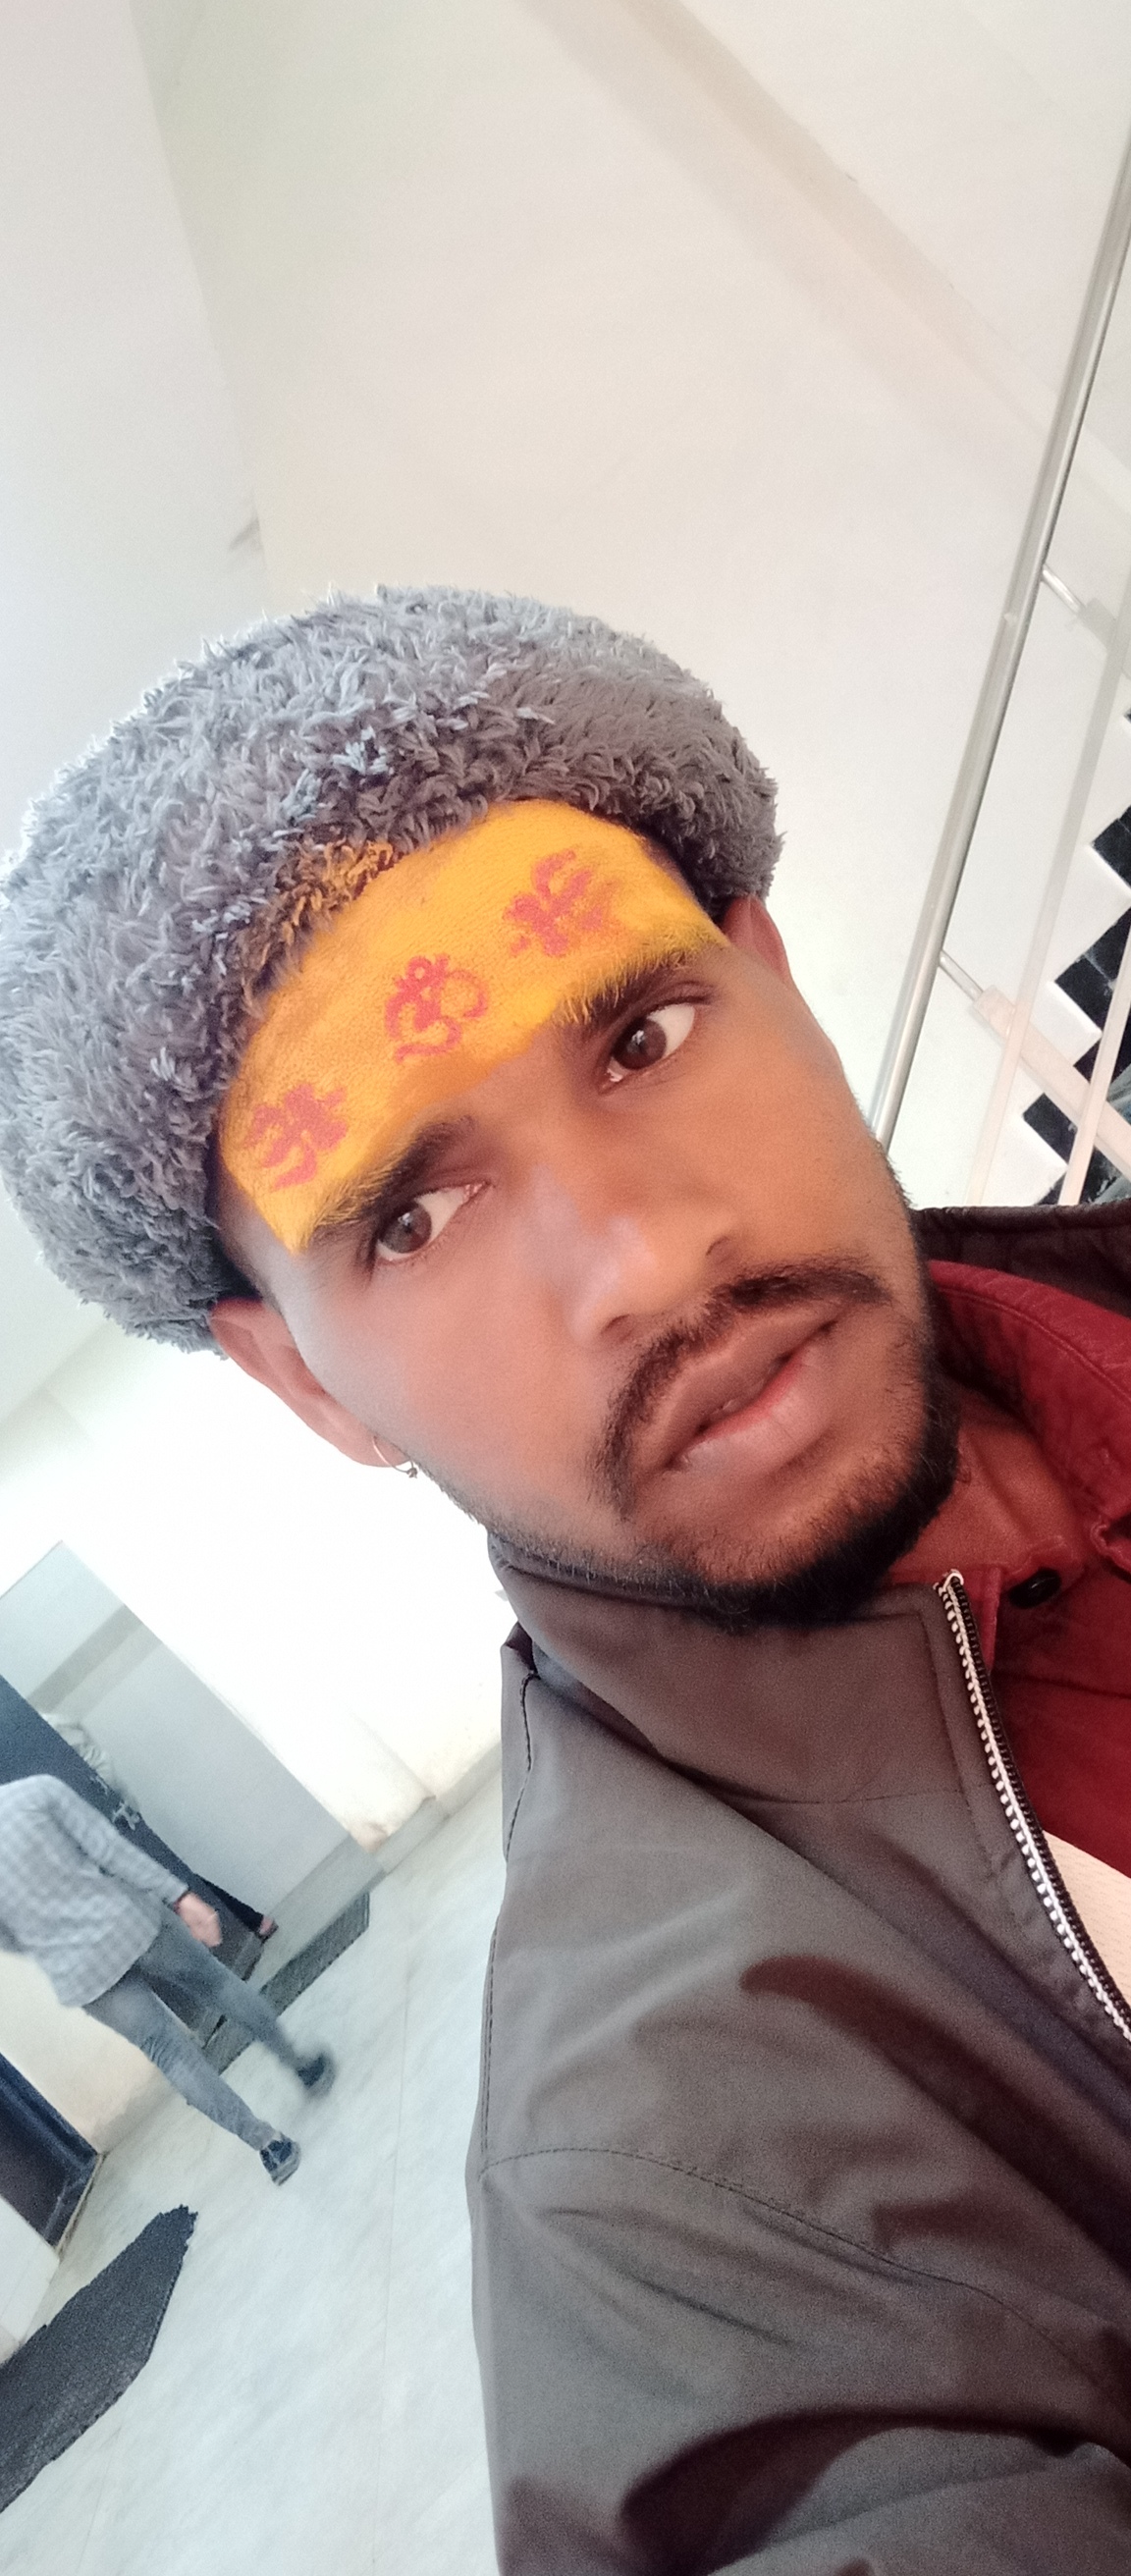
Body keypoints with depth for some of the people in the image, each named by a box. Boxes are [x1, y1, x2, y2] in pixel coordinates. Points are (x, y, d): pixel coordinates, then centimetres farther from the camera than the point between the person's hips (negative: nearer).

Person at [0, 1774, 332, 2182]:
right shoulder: (37, 1790, -13)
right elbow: (109, 1847, -14)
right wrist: (180, 1896, -10)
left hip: (81, 1974, 1)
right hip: (127, 1922, -1)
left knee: (173, 2054, 15)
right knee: (219, 1985, 24)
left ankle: (268, 2144, 19)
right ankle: (303, 2066, 38)